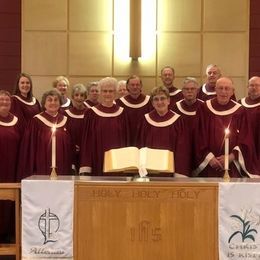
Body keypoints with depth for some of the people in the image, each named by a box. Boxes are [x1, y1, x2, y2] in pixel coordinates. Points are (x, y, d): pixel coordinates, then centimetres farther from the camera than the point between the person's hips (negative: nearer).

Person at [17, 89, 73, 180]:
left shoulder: (65, 121, 9)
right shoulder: (37, 121, 0)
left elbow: (70, 146, 13)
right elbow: (30, 146, 0)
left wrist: (70, 169, 7)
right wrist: (29, 172, -4)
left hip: (62, 169, 3)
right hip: (41, 169, -3)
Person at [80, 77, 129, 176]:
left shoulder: (121, 113, 7)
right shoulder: (91, 113, 2)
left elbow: (125, 138, 10)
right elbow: (86, 140, 1)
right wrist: (85, 168, -6)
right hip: (98, 161, -1)